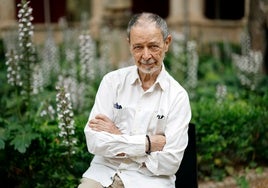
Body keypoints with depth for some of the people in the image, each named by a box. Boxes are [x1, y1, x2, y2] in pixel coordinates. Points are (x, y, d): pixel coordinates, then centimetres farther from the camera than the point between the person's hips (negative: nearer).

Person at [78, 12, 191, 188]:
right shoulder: (112, 81, 1)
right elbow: (94, 142, -8)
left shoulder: (178, 96, -3)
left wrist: (118, 139, -9)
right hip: (105, 170, 1)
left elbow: (170, 162, -10)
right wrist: (148, 143, -12)